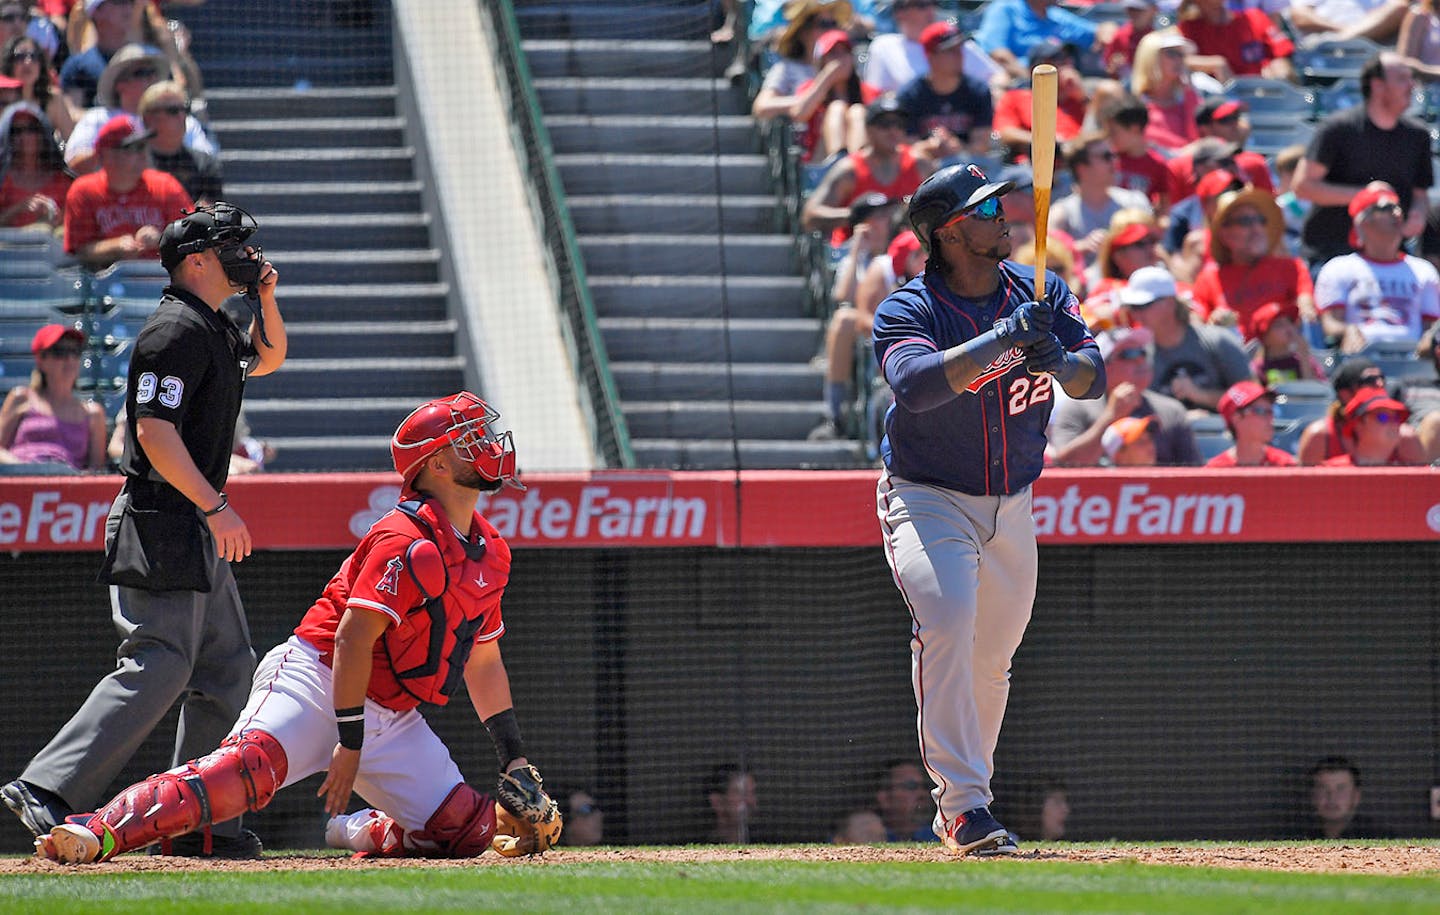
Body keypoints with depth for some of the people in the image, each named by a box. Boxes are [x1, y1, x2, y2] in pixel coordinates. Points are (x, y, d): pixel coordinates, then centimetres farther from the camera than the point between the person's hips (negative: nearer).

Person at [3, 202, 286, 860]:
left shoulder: (214, 331, 17)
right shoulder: (176, 330, -13)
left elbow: (268, 358, 37)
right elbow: (155, 430, -22)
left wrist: (265, 300, 17)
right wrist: (215, 506, -26)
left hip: (199, 531, 11)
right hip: (162, 526, -11)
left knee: (226, 669, 11)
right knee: (159, 664, -18)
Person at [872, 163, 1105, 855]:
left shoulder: (1039, 295, -2)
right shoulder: (908, 310, -17)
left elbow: (1094, 377, -11)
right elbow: (916, 383, -36)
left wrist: (1055, 360, -33)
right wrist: (1004, 337, -43)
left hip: (1012, 505, 5)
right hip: (927, 499, -5)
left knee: (991, 656, 11)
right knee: (946, 624, -25)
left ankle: (963, 798, 30)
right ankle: (964, 805, -27)